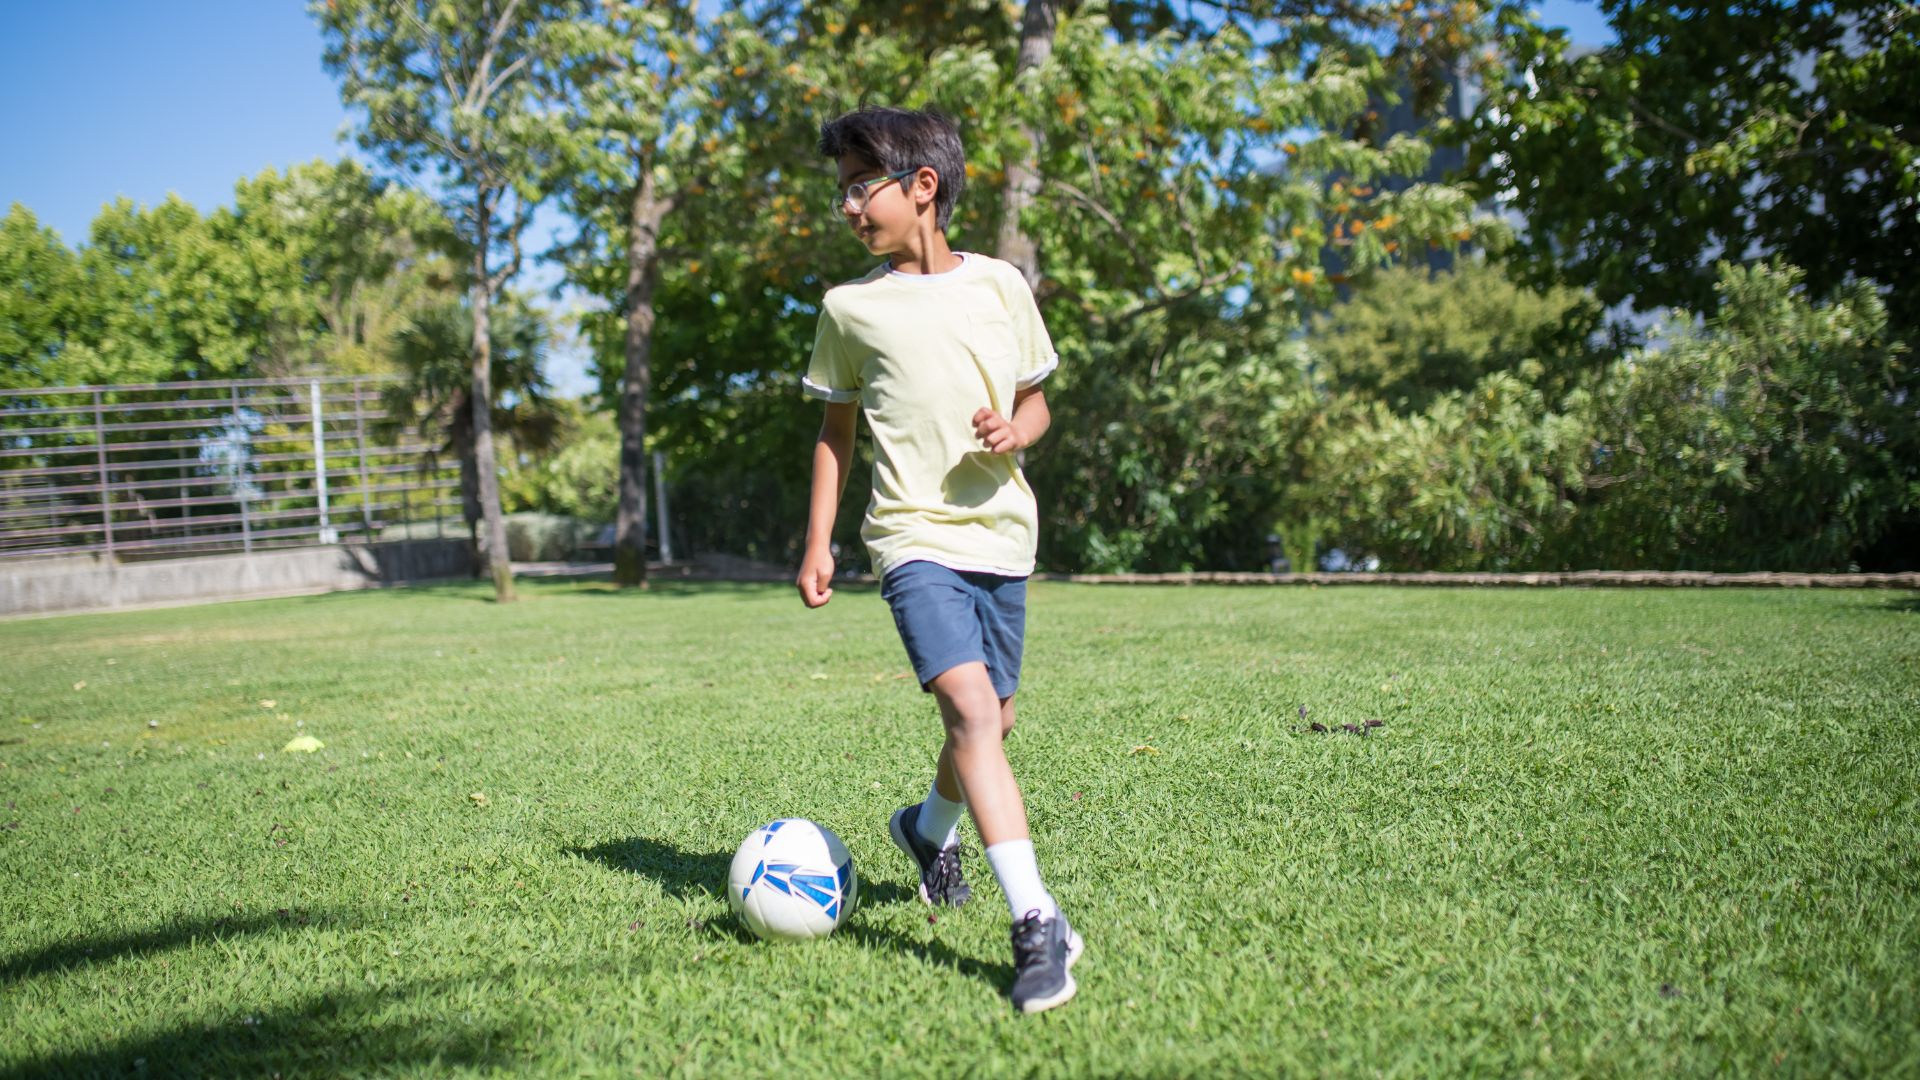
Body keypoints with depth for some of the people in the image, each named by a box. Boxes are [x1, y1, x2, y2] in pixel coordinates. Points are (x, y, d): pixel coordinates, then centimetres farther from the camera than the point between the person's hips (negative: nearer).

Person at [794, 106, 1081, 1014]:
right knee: (970, 706, -21)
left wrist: (1017, 431, -8)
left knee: (994, 718, 13)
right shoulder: (849, 307, 4)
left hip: (1000, 532, 3)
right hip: (914, 536, -3)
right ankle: (1036, 923, -21)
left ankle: (930, 827, 45)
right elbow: (836, 430, 13)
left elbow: (1035, 398, 15)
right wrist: (817, 542, 8)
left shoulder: (998, 285, 6)